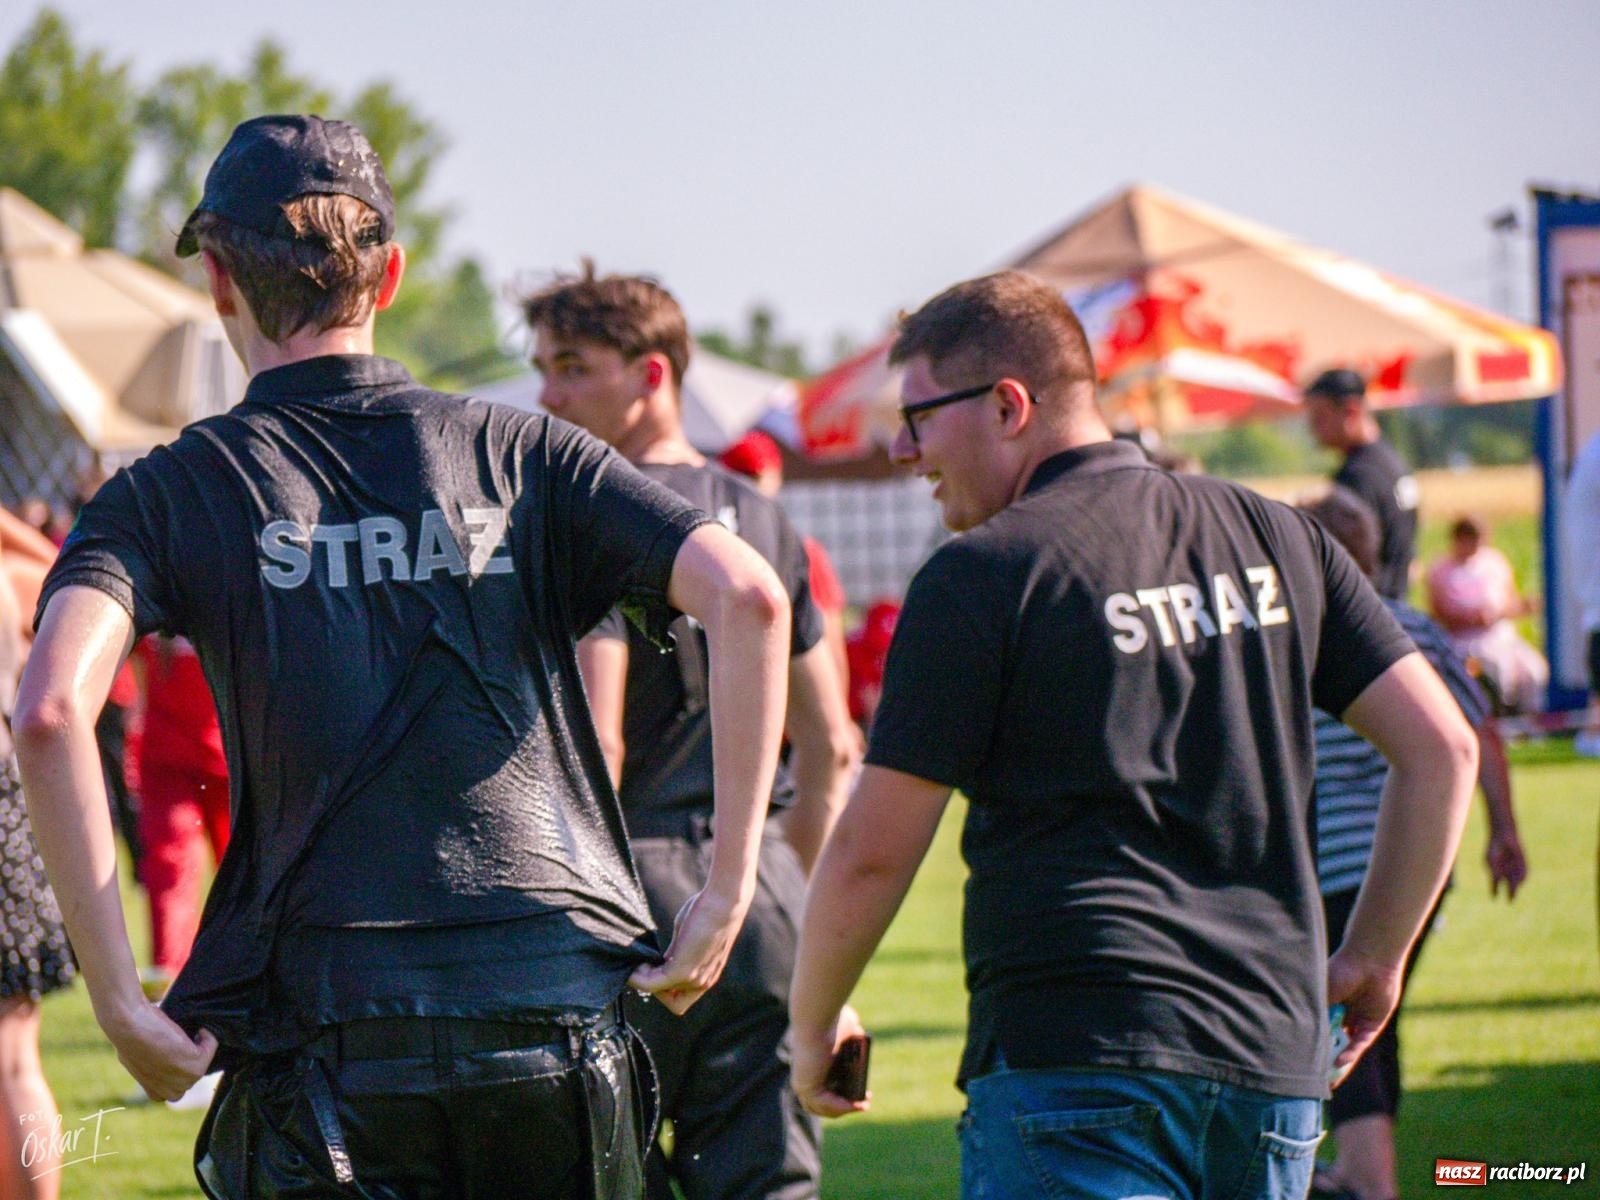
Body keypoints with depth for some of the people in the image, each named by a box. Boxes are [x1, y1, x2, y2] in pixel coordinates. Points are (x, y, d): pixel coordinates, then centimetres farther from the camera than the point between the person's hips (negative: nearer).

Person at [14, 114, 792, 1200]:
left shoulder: (175, 492, 6)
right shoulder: (516, 452, 11)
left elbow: (52, 708, -12)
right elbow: (748, 595, -2)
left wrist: (119, 999, -7)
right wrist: (729, 889, 1)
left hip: (330, 1028, -2)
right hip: (566, 1019, 2)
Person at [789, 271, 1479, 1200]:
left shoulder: (983, 574, -4)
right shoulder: (1272, 537, 13)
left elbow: (872, 853, -3)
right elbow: (1442, 747, 12)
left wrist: (814, 1026, 13)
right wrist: (1373, 960, 20)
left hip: (1079, 1059, -6)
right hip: (1276, 1054, 6)